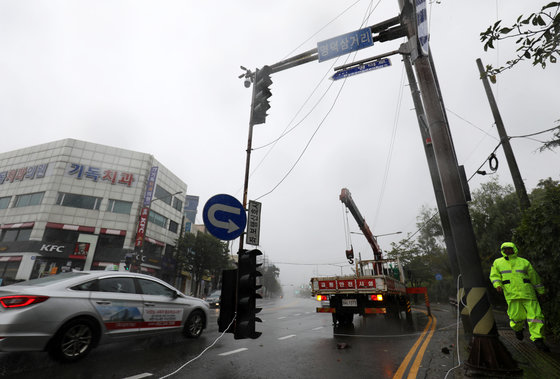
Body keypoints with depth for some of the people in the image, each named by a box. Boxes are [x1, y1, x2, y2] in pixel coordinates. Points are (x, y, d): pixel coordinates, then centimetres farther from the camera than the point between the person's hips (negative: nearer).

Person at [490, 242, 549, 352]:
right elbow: (494, 276, 10)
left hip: (527, 293, 1)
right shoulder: (497, 263, 11)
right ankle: (518, 329, 29)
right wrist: (497, 285, -9)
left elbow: (535, 278, 20)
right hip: (511, 294, -1)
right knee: (517, 317, -2)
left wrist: (541, 291, 22)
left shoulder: (524, 262, 12)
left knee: (535, 314, -7)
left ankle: (538, 339, 0)